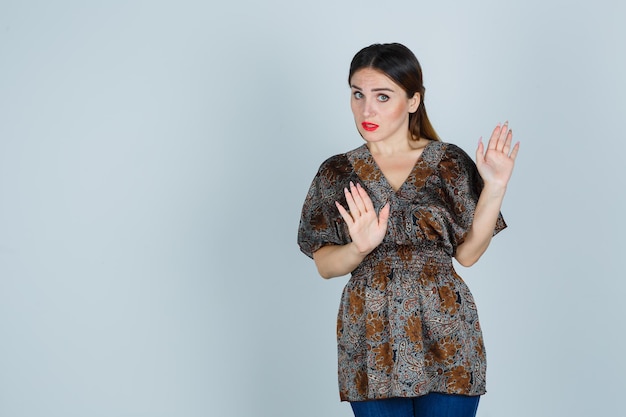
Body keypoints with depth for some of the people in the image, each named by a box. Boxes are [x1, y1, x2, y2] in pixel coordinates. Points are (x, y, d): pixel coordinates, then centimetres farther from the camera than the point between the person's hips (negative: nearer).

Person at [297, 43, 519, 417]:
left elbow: (467, 253, -1)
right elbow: (325, 265, 2)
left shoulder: (450, 163, 0)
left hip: (444, 335, -1)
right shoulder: (337, 173, 3)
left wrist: (495, 187, -11)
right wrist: (360, 247, -18)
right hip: (371, 339, 1)